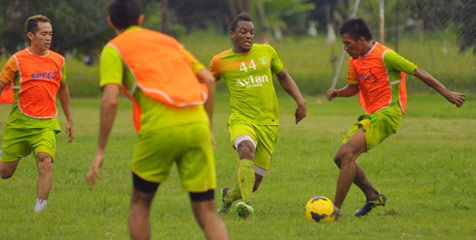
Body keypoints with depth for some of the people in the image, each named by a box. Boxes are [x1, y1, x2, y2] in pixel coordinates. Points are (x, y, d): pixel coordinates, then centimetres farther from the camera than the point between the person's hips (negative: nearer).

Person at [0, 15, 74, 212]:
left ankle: (40, 209, -22)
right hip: (19, 122, -1)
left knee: (45, 163, -23)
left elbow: (63, 89, 21)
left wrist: (69, 119, 23)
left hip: (46, 124, 1)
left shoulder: (58, 61, 6)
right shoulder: (17, 60, -5)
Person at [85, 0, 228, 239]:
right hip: (197, 124, 4)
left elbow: (110, 101, -3)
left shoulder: (114, 49, 12)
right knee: (207, 212, 4)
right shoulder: (169, 41, 28)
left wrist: (100, 151, -1)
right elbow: (209, 80, 20)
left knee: (139, 204, 18)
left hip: (160, 128, -4)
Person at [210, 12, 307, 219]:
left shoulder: (266, 52, 7)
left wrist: (300, 100, 8)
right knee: (246, 150, -38)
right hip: (241, 119, -3)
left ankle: (229, 195, 36)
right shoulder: (220, 61, 2)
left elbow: (283, 77, 20)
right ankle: (246, 203, -46)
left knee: (253, 184, 3)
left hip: (268, 122, 3)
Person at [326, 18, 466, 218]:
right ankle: (374, 197, 24)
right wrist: (337, 93, 0)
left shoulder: (385, 56, -14)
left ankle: (335, 209, -22)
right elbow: (353, 87, 24)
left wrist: (447, 94, -8)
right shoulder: (355, 61, 10)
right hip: (370, 116, 9)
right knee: (340, 158, 7)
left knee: (347, 153, -22)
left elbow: (418, 73, -10)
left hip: (386, 115, -9)